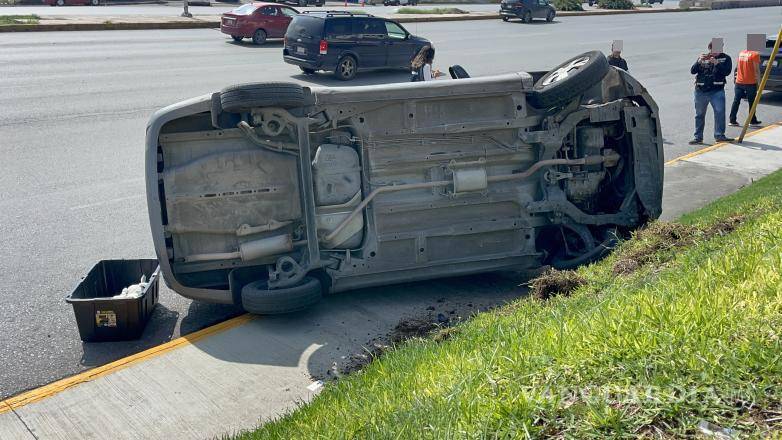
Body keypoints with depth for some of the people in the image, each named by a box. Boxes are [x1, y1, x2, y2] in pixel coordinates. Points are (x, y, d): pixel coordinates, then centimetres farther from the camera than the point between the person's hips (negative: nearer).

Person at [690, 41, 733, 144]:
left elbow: (727, 72, -9)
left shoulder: (725, 58, 5)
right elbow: (692, 71, 4)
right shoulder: (703, 57, 11)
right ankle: (698, 137, 15)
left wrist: (716, 63, -19)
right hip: (701, 90, 3)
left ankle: (719, 135, -6)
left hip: (717, 90, -2)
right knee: (699, 114, 8)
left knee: (720, 112, -13)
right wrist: (699, 61, -13)